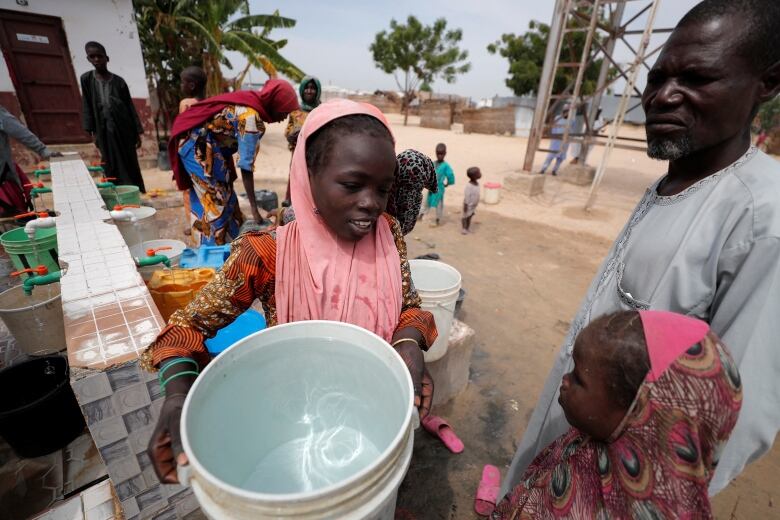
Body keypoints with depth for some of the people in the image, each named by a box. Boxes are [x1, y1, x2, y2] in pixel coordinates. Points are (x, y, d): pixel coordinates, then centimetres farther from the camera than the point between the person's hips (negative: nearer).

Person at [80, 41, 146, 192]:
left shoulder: (118, 81, 7)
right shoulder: (87, 79, 8)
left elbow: (130, 107, 5)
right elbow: (87, 106, 6)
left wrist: (138, 132, -2)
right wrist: (92, 132, -2)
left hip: (124, 127, 0)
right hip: (104, 130, 0)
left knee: (130, 163, 1)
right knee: (112, 166, -1)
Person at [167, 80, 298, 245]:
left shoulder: (250, 101, 5)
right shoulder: (251, 118, -22)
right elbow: (246, 166, -22)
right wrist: (254, 208, -19)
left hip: (202, 144, 10)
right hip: (198, 146, -10)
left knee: (215, 198, 13)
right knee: (214, 202, -4)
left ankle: (229, 243, 24)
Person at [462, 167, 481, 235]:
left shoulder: (477, 183, -5)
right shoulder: (469, 186, -29)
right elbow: (466, 198, -23)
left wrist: (476, 205, 15)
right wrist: (465, 209, -18)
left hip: (474, 206, 7)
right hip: (469, 206, -7)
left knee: (470, 216, 21)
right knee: (466, 217, 13)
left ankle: (468, 228, 39)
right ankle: (464, 228, 32)